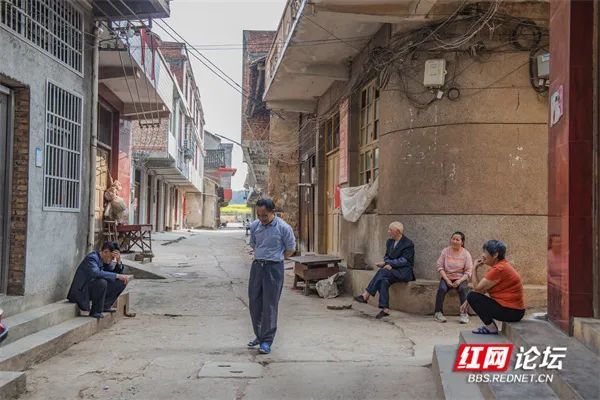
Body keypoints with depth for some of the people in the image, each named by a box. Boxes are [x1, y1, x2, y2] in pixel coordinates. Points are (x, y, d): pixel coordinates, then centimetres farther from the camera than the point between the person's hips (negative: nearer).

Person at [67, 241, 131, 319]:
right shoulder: (92, 258, -21)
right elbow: (96, 273, -40)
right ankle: (95, 311, -19)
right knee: (101, 282, -36)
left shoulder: (105, 260, 3)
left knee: (121, 282, 1)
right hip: (82, 291, -8)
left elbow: (118, 272, 8)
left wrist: (118, 261, -11)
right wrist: (117, 276, -40)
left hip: (96, 288, 8)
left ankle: (105, 306, 6)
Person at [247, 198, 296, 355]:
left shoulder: (283, 228, -10)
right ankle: (259, 335, 28)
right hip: (257, 266, 5)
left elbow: (290, 249, 0)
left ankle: (267, 341, 4)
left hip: (274, 268, -5)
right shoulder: (254, 226, 4)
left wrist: (274, 259, 3)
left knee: (270, 305, -3)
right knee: (254, 302, 11)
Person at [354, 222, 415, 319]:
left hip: (404, 272, -6)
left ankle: (366, 295, -31)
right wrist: (388, 264, -8)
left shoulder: (408, 244, -8)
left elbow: (403, 261, -15)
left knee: (382, 271, -32)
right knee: (384, 281, -29)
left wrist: (386, 263, -20)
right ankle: (385, 309, -35)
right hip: (392, 270, 6)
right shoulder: (390, 242, 15)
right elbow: (386, 256, 16)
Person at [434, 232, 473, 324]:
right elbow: (440, 267, -1)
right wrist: (447, 280, -14)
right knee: (442, 288, -28)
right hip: (446, 277, 1)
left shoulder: (466, 253, -1)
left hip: (460, 278, -1)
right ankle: (438, 313, -17)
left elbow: (468, 271, -4)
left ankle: (464, 314, -17)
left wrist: (459, 281, -19)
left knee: (463, 288, -30)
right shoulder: (445, 251, 3)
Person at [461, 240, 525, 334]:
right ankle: (490, 326, 15)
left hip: (511, 312, -10)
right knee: (475, 296, 19)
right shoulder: (500, 265, 13)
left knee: (472, 296, -10)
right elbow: (482, 289, 12)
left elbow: (478, 288, -15)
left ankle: (491, 328, -5)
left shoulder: (499, 269, -20)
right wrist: (467, 302, 7)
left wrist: (475, 268, -4)